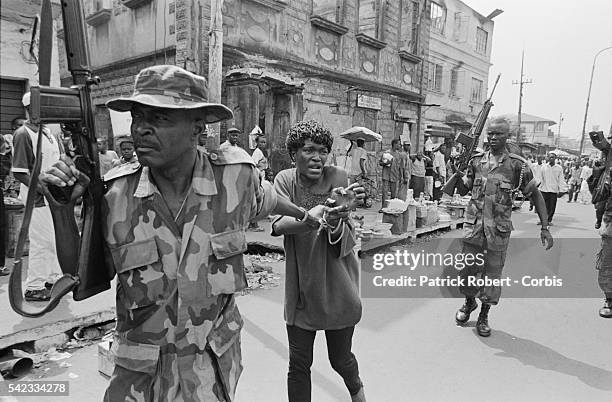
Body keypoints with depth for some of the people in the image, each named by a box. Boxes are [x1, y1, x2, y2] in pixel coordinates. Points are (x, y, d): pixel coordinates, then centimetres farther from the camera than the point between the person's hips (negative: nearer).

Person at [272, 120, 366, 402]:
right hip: (301, 287, 1)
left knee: (340, 358, 16)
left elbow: (348, 241, -13)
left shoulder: (337, 178, -11)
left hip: (337, 286, -1)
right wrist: (314, 216, -39)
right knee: (299, 363, 6)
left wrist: (335, 223, -35)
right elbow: (277, 225, -23)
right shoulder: (285, 180, -6)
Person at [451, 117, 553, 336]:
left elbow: (536, 195, 2)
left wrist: (545, 228, -5)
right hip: (473, 226, 2)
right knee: (467, 269, 9)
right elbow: (462, 191, 12)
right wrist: (458, 174, -9)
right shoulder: (477, 160, 4)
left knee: (492, 273, 7)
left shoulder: (517, 165, -3)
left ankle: (484, 316, 26)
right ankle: (469, 302, 37)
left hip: (499, 230, -2)